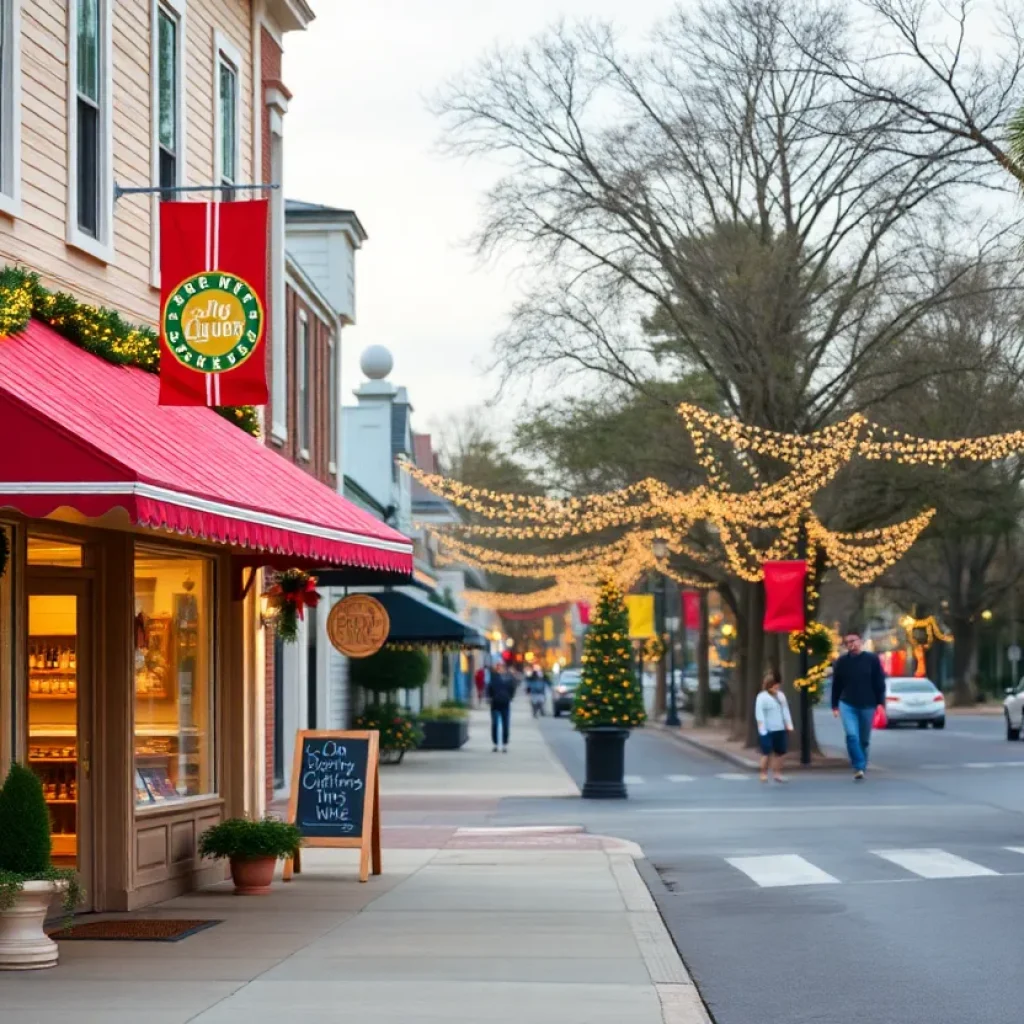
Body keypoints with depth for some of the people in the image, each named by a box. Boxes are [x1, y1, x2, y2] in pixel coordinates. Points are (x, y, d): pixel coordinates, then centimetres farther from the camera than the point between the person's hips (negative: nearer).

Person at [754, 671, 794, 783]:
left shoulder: (781, 695, 12)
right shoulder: (762, 697, -9)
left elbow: (785, 711, 17)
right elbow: (759, 714, -13)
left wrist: (789, 725, 11)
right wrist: (762, 729, -18)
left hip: (780, 730, 6)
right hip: (768, 731, -6)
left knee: (780, 752, 8)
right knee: (767, 753, -6)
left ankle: (777, 773, 17)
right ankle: (764, 774, 2)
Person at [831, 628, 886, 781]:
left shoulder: (872, 659, -3)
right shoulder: (841, 662, 1)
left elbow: (879, 683, 0)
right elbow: (836, 685, 7)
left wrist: (881, 703, -4)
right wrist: (835, 705, 8)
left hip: (867, 705, 0)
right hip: (847, 705, 0)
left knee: (864, 740, 9)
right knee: (851, 735, -19)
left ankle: (861, 768, 22)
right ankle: (859, 767, -17)